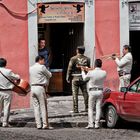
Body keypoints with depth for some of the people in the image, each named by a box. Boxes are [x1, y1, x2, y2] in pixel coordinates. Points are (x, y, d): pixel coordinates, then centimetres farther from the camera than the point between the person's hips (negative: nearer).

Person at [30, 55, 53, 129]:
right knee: (43, 107, -2)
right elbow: (49, 75, 2)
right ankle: (45, 124, -3)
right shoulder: (42, 67, -7)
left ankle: (38, 125, 6)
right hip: (40, 88, -6)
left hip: (33, 87, 6)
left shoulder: (31, 68, 13)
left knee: (36, 107, 6)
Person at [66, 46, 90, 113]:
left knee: (75, 94, 0)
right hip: (84, 79, 3)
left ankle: (75, 109, -2)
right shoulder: (87, 59, 4)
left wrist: (68, 78, 1)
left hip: (75, 78, -3)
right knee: (85, 94, 10)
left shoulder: (73, 59, -7)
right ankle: (87, 108, 11)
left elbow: (69, 69, -7)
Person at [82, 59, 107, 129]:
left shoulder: (91, 73, -15)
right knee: (98, 108, 6)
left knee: (90, 108, 5)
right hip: (100, 91, 3)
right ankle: (97, 124, 4)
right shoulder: (104, 73, -7)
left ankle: (90, 124, -3)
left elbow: (85, 78, 4)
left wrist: (83, 71, 23)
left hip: (92, 91, -3)